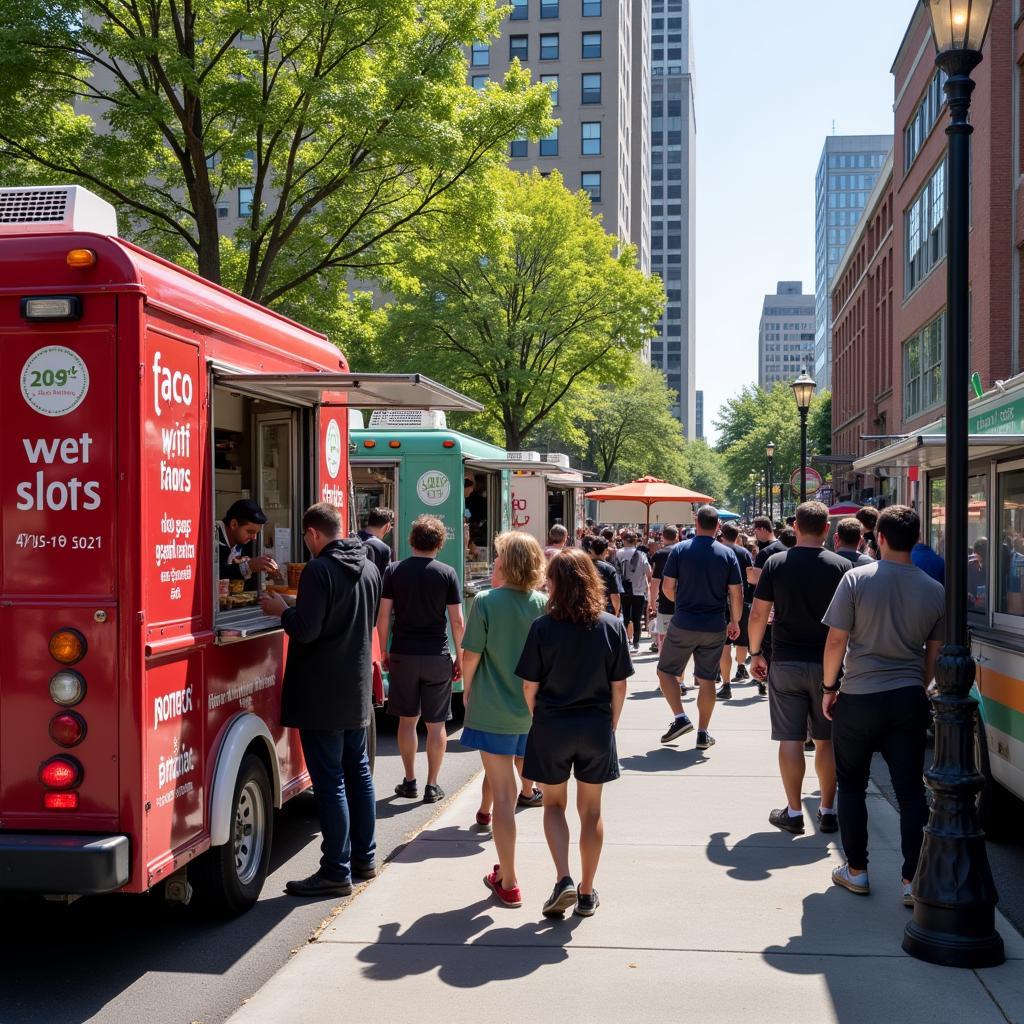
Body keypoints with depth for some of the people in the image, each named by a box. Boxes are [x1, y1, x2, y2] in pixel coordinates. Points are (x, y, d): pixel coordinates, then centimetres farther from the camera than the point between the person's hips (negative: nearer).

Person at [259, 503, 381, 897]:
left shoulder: (319, 569, -18)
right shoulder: (369, 569, 9)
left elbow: (305, 630, -23)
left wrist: (282, 610, -3)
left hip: (322, 695, -8)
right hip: (358, 691, 8)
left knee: (330, 782, -3)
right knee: (358, 772, 17)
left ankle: (336, 872, 2)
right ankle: (364, 858, 26)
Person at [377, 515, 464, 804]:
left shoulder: (393, 571, -1)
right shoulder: (447, 573, -4)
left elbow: (382, 617, -2)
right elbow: (457, 621, -5)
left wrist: (384, 651, 9)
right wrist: (459, 656, 5)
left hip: (403, 654, 1)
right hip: (437, 656, -1)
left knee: (407, 719, 13)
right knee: (436, 723, 7)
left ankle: (409, 781, 18)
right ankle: (432, 786, 9)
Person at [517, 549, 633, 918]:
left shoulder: (543, 627, -12)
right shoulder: (612, 626, -6)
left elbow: (529, 686, -7)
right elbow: (619, 686, -2)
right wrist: (611, 725, 11)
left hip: (551, 728, -1)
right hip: (596, 729, 2)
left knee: (554, 804, 17)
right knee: (591, 810, 14)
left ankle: (563, 881, 0)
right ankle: (587, 894, 22)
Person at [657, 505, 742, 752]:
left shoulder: (680, 550, -6)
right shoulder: (728, 554, -2)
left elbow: (668, 587, -4)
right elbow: (736, 594, -2)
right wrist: (735, 622, 12)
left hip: (683, 624, -2)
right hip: (715, 628, 2)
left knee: (666, 671, 13)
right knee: (707, 680, 10)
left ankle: (680, 718, -1)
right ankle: (703, 734, 14)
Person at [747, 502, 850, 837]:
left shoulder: (775, 563, -3)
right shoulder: (841, 566, -4)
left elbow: (758, 614, -3)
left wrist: (755, 653, 9)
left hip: (785, 662, 0)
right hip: (827, 663, 0)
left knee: (790, 739, 4)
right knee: (826, 740, 10)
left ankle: (793, 812, 8)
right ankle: (828, 810, 16)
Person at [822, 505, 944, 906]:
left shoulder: (856, 579, -11)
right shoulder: (934, 590, -1)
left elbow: (836, 640, -11)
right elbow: (934, 654, 7)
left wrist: (829, 687, 2)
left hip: (859, 697, -2)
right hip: (909, 700, 2)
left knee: (852, 785, 13)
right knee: (911, 790, 7)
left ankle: (856, 870, 20)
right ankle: (914, 880, 7)